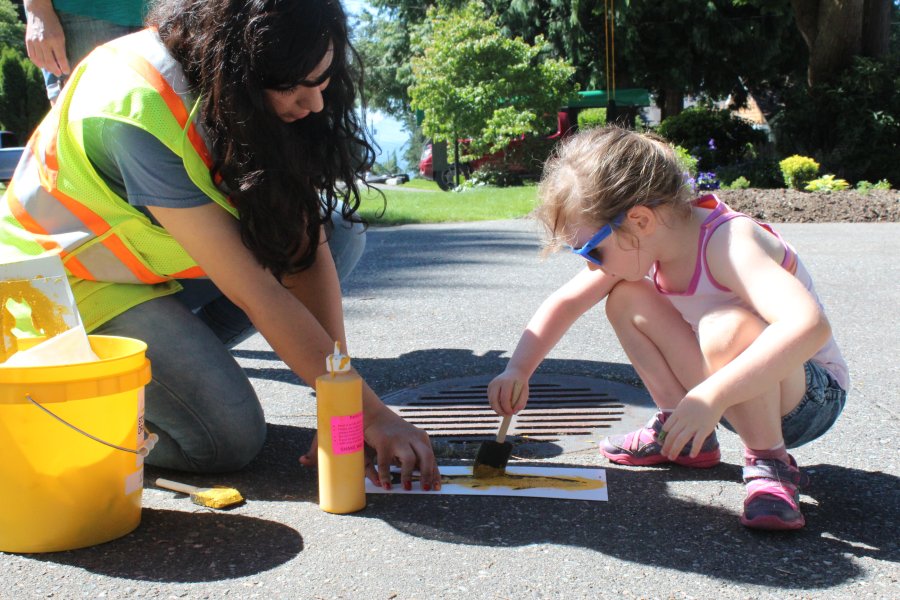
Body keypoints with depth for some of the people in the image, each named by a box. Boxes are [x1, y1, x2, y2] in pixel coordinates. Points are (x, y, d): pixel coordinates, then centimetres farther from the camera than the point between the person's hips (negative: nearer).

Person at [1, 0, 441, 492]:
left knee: (339, 230, -7)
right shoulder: (138, 110, -33)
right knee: (229, 437, -23)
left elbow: (305, 246, -15)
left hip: (158, 264, 8)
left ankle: (174, 356, -1)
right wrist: (371, 415, -32)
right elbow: (254, 292, -34)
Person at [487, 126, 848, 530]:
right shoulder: (642, 244, -9)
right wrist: (517, 371, -10)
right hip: (735, 396, 7)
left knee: (729, 328, -37)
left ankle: (770, 463, -16)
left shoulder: (727, 243, -31)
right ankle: (683, 435, 6)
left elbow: (809, 325, -48)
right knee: (625, 299, -5)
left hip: (809, 396, -7)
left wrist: (712, 394, -52)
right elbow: (565, 303, 2)